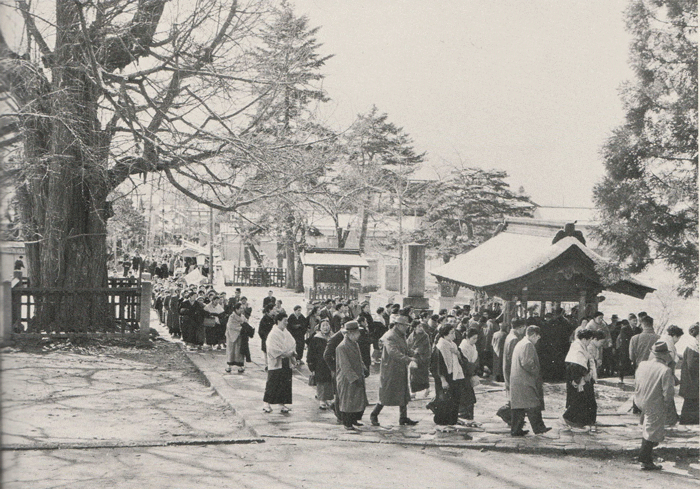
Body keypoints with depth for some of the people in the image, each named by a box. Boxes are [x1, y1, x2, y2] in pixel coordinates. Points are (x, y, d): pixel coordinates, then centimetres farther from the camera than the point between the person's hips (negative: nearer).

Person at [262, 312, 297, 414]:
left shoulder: (286, 333, 11)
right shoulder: (273, 334, -11)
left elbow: (293, 343, 16)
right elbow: (272, 348, -18)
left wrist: (292, 353, -3)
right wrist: (285, 354, -18)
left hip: (287, 363, 7)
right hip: (276, 363, -7)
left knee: (285, 384, 6)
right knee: (273, 384, -3)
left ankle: (282, 404, 13)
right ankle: (267, 404, 7)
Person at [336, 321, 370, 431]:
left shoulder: (355, 344, 11)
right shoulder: (342, 347, -18)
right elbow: (345, 366, -21)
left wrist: (364, 369, 8)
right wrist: (354, 379, -25)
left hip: (358, 378, 8)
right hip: (346, 380, -8)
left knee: (361, 400, 12)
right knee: (347, 401, 1)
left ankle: (354, 419, 29)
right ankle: (347, 424, 13)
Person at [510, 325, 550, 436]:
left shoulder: (519, 344, 20)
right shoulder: (528, 345, -12)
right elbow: (527, 363, -21)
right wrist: (536, 373, -10)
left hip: (516, 380, 10)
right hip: (525, 381, -10)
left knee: (519, 407, 9)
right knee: (533, 406, -7)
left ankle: (516, 430, 10)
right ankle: (538, 427, -6)